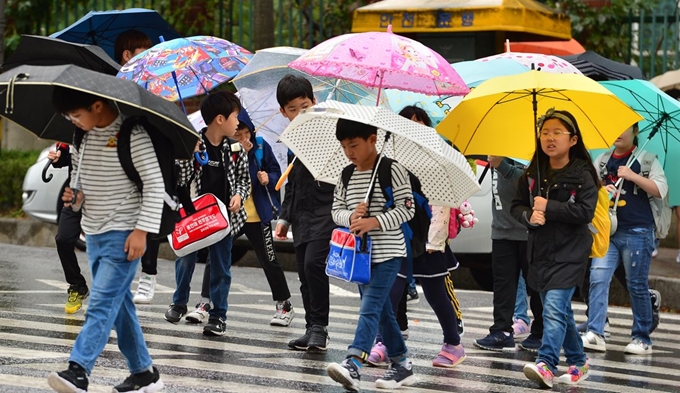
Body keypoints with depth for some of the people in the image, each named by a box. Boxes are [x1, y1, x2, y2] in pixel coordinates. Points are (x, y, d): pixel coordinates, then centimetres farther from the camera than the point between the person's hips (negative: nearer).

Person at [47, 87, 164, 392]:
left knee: (102, 302, -15)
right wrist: (76, 196, -1)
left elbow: (154, 183, -15)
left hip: (123, 234, -8)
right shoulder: (84, 135, 6)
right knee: (118, 303, 10)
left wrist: (142, 230, -20)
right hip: (93, 231, 8)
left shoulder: (133, 135, -15)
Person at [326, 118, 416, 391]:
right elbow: (336, 210, 10)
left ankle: (353, 364, -28)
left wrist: (374, 222, -22)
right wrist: (351, 216, -12)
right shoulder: (346, 176, 9)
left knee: (369, 308, -17)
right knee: (382, 311, 12)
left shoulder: (392, 170, -10)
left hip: (387, 253, -7)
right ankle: (401, 364, 22)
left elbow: (406, 209, -12)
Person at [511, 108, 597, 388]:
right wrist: (529, 216, -12)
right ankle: (577, 361, 27)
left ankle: (546, 364, -25)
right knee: (560, 311, 14)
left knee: (554, 308, -17)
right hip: (540, 250, 6)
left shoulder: (582, 175, -7)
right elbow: (517, 205, 10)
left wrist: (549, 207, -19)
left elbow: (585, 212, -16)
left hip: (569, 252, -6)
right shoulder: (533, 173, 8)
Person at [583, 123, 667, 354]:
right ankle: (595, 334, -11)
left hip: (637, 232, -4)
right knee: (598, 279, -9)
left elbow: (661, 190, -7)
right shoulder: (602, 161, 14)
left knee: (637, 285, 1)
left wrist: (632, 176, -15)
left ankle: (642, 339, 9)